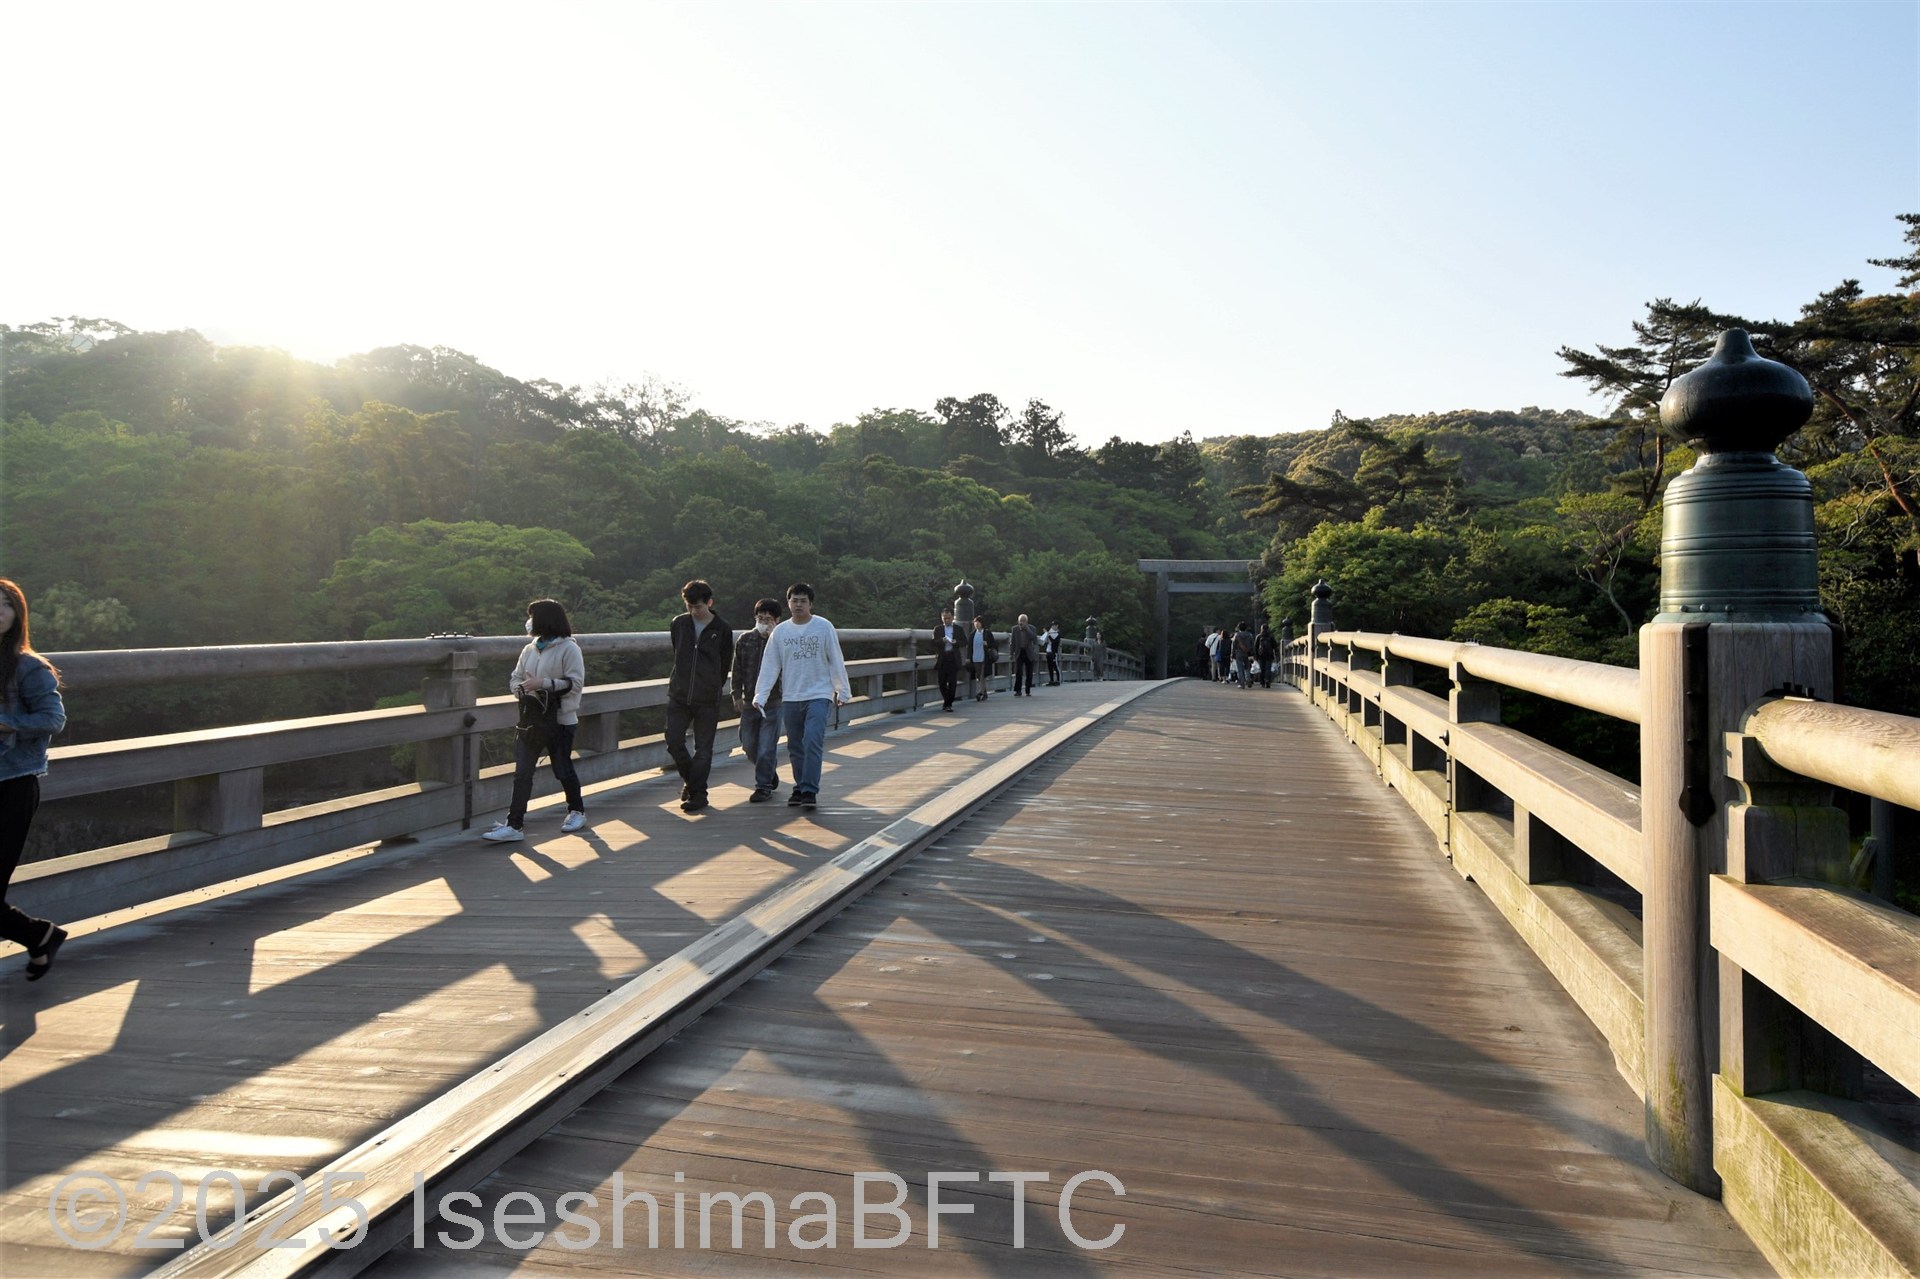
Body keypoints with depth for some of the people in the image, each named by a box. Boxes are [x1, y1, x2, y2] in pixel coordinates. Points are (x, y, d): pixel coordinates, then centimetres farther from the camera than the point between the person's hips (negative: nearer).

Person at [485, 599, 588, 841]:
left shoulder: (568, 648, -8)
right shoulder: (529, 649, 10)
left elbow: (576, 683, -15)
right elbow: (515, 678, 14)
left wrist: (544, 683, -23)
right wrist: (519, 688, -9)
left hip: (560, 719, -5)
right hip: (531, 718, 5)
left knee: (563, 769, 8)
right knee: (522, 772, -1)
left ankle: (577, 811, 30)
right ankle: (514, 824, -1)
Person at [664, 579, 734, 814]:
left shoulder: (722, 629, -3)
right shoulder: (679, 624, 4)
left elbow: (726, 663, 7)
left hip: (708, 699, -3)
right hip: (678, 696, 3)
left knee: (703, 748, 1)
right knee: (673, 742, 0)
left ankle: (697, 793, 10)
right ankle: (691, 779, 23)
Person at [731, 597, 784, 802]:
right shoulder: (744, 640, 5)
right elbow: (737, 670, 9)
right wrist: (737, 695, 4)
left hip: (773, 702, -4)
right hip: (749, 701, 4)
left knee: (766, 746, -4)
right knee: (749, 745, 10)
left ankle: (764, 786, 6)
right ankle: (770, 770, 35)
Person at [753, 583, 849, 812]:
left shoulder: (824, 627, -3)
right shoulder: (780, 631, 4)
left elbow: (836, 661, 2)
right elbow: (769, 666, 3)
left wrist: (843, 691, 2)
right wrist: (760, 696, -4)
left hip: (819, 696, -3)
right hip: (791, 698, 4)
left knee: (813, 743, -15)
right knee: (795, 748, 11)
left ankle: (810, 791, -12)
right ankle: (800, 789, 24)